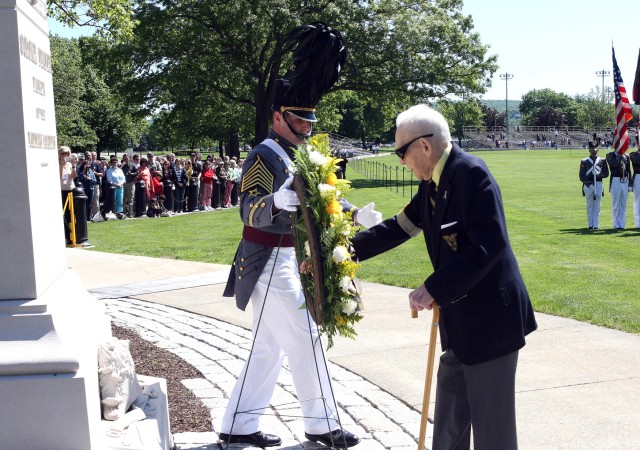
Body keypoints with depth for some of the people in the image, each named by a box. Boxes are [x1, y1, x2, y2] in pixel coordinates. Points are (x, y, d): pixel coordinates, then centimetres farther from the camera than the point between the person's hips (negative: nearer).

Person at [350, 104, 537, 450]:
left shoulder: (471, 173, -20)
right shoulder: (432, 183, 8)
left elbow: (489, 245, -28)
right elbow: (400, 226, 17)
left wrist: (434, 289, -28)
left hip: (491, 318, -10)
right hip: (460, 320, 10)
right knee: (449, 422, 21)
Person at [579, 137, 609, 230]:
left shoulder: (602, 161, 10)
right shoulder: (584, 162, 6)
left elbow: (606, 173, 6)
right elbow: (581, 176, 1)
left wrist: (599, 175, -12)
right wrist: (587, 182, -13)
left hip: (598, 185, 1)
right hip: (588, 185, -1)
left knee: (597, 205, 0)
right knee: (590, 206, 4)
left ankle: (596, 225, 3)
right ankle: (590, 225, 10)